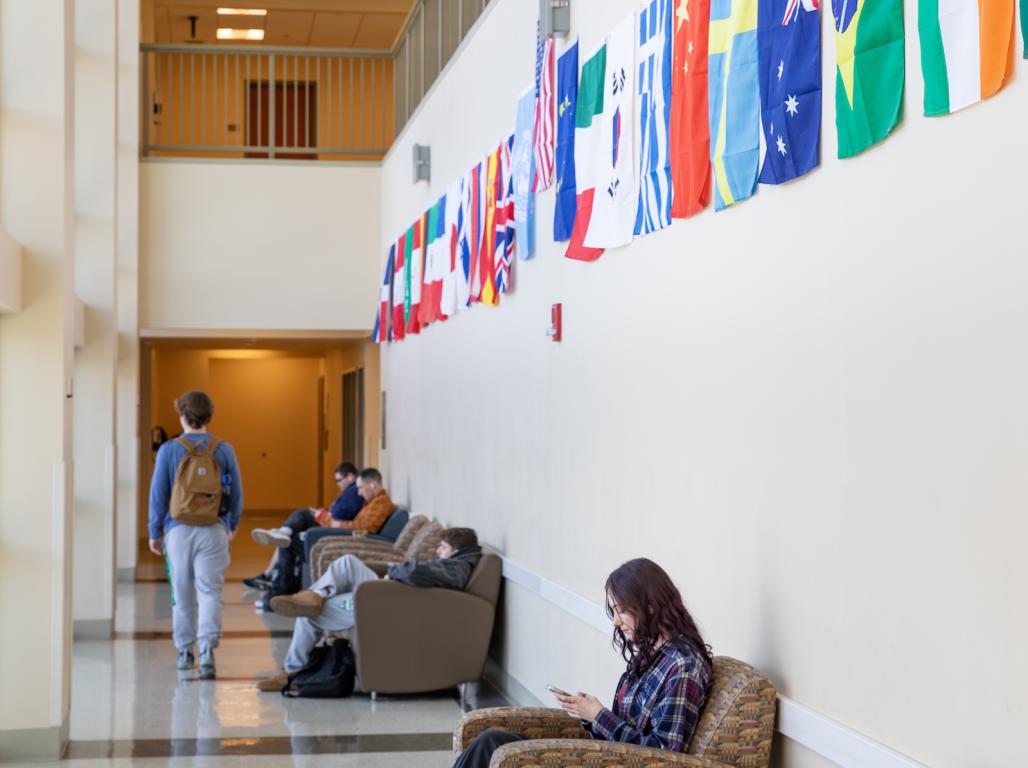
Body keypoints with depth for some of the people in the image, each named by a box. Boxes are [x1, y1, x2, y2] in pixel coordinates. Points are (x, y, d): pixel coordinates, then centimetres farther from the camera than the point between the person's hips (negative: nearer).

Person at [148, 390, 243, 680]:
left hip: (178, 530, 0)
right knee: (210, 591, -1)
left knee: (182, 593, 12)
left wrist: (155, 532, 9)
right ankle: (208, 648, -18)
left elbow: (158, 494, -1)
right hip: (213, 530, 0)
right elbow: (236, 493, 6)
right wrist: (232, 526, 21)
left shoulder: (169, 450, -4)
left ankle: (185, 652, 22)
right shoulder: (224, 450, 0)